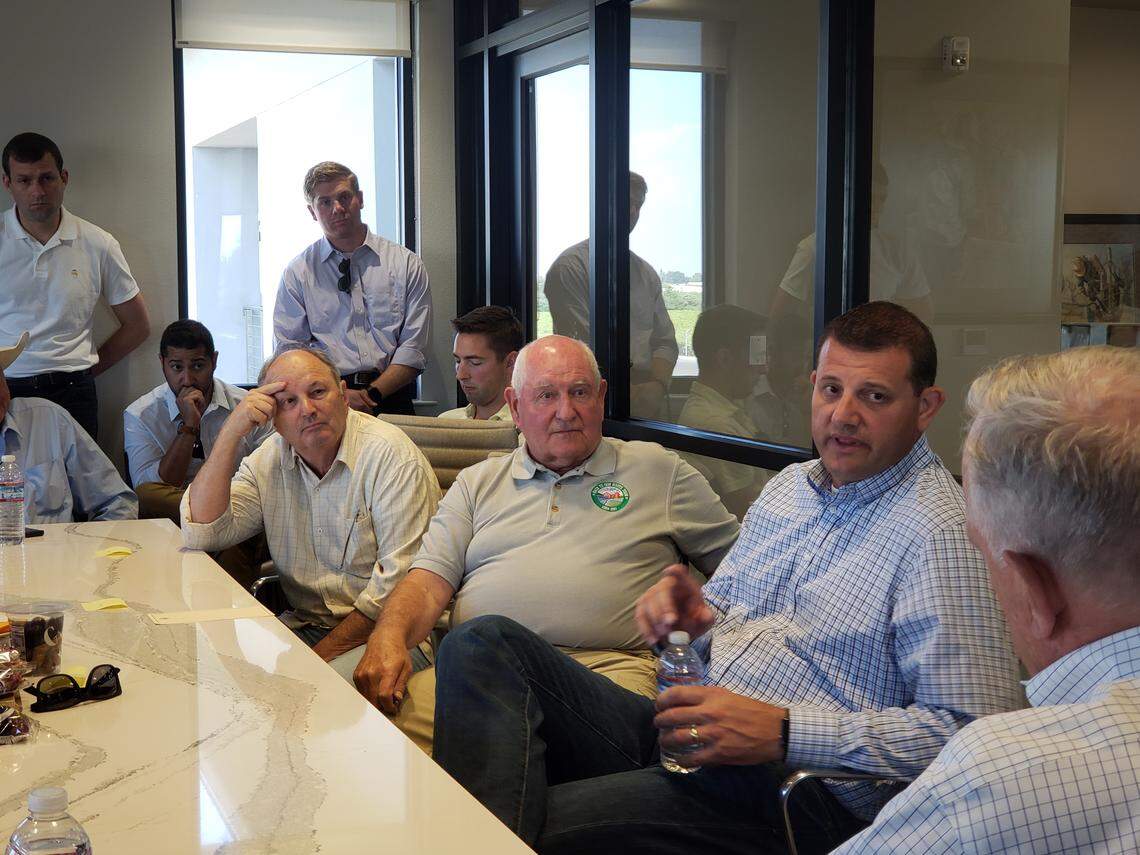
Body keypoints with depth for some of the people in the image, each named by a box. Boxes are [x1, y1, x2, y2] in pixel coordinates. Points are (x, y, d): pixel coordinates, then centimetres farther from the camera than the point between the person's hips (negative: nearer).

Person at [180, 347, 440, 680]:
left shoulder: (390, 453, -12)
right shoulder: (268, 459, 8)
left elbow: (402, 579, -18)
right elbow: (201, 534, -4)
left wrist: (325, 653, -19)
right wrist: (231, 432, -10)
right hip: (304, 625, 6)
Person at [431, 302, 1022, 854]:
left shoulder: (943, 535, -12)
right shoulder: (789, 488, 16)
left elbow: (970, 730, -19)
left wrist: (782, 731, -22)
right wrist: (695, 615, -1)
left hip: (793, 789, -9)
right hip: (686, 738, 9)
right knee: (486, 643, -11)